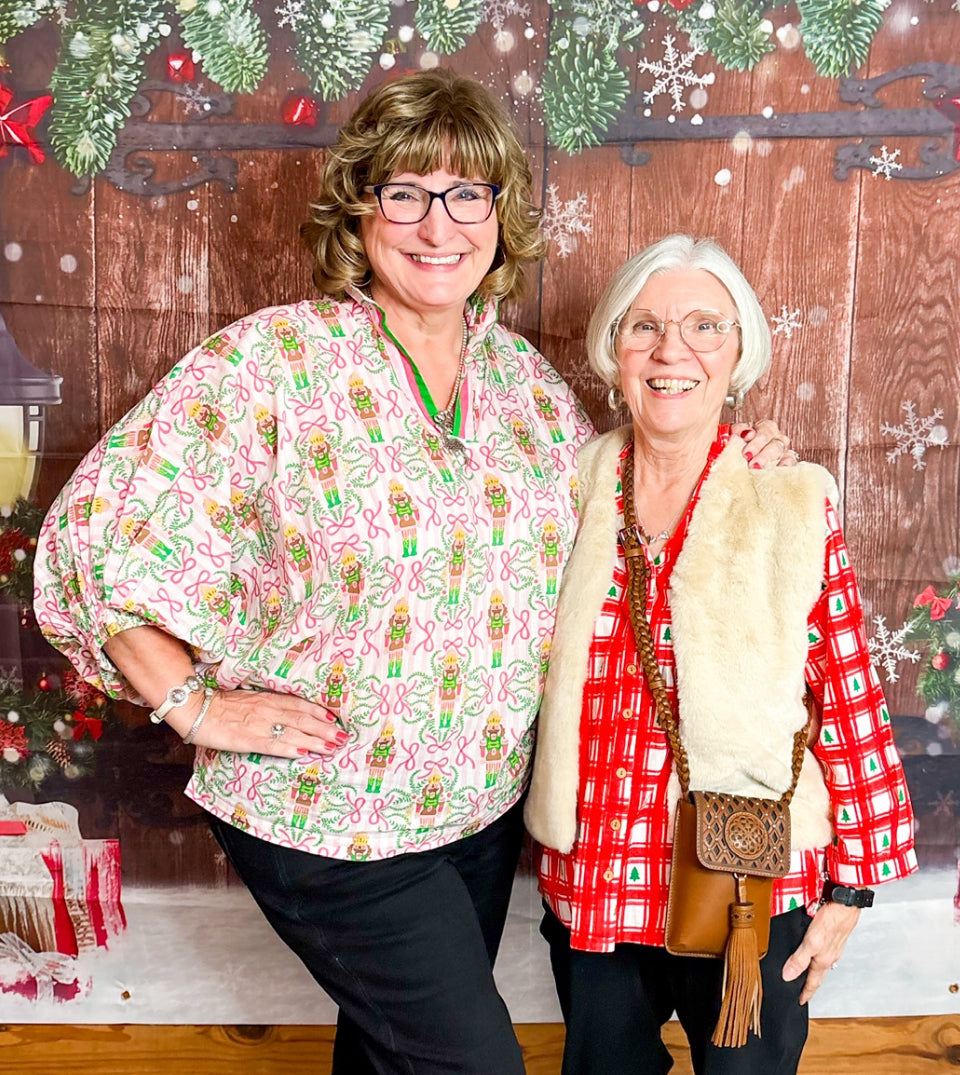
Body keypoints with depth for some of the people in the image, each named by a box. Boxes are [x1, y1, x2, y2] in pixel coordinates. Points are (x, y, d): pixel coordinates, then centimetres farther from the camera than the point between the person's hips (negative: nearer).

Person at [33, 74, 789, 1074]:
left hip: (484, 802, 6)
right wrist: (196, 705, -17)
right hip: (324, 816, -5)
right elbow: (94, 532, -15)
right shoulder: (271, 362, -16)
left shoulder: (525, 375, 2)